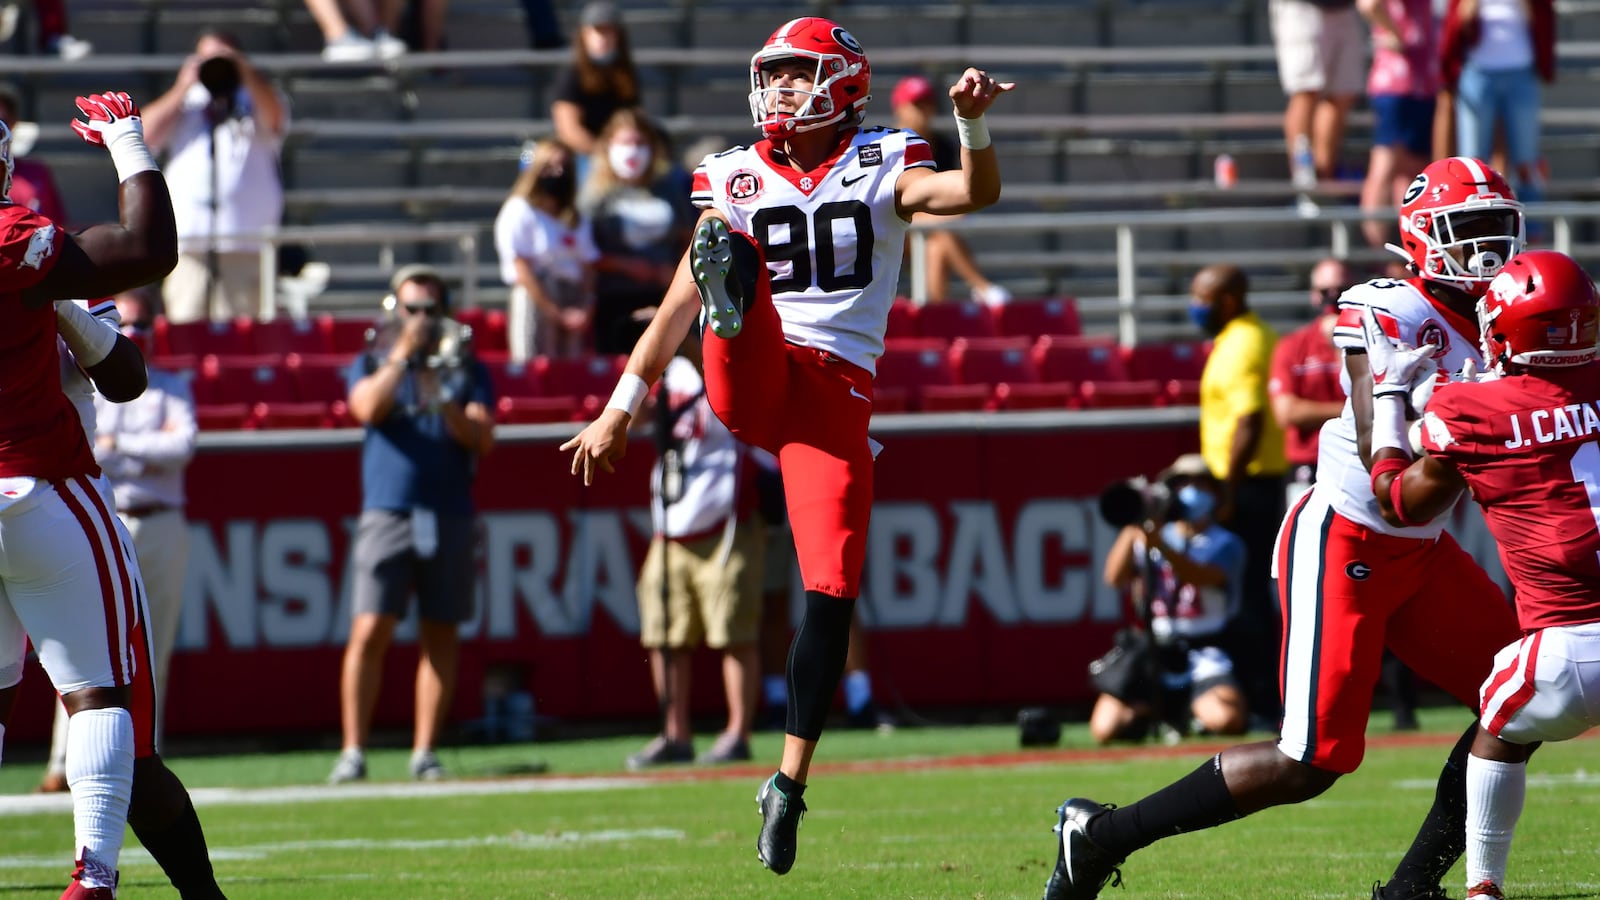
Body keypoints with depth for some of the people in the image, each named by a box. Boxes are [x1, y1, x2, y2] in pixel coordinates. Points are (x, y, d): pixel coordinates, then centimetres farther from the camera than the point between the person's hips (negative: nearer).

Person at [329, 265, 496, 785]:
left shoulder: (468, 371, 12)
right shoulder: (372, 364, 11)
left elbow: (483, 439, 0)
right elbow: (368, 408, -10)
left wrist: (446, 404, -16)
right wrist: (402, 355, -11)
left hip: (450, 516, 2)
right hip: (388, 511, -2)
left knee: (440, 636, 2)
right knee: (370, 631, -10)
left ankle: (424, 752, 6)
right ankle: (353, 751, -8)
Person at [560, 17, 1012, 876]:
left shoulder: (880, 168, 8)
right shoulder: (739, 177, 12)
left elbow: (976, 194, -10)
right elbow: (677, 304, 15)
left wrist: (973, 126, -29)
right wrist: (620, 409, 14)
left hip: (837, 391, -1)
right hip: (754, 378, 1)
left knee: (831, 590, -9)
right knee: (734, 251, -28)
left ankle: (789, 782, -1)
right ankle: (731, 306, -66)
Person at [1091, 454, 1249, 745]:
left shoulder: (1224, 544, 4)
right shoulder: (1148, 538, 14)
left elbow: (1202, 577, -18)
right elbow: (1114, 577, -3)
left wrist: (1160, 545, -34)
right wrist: (1132, 529, -16)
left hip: (1202, 654, -2)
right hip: (1150, 652, 2)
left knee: (1228, 719, -30)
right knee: (1106, 727, -18)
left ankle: (1193, 712, 6)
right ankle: (1148, 711, 14)